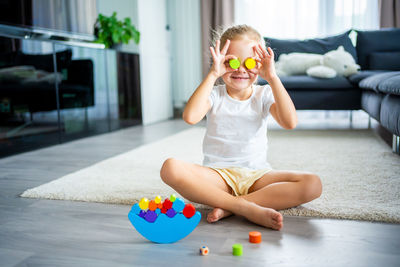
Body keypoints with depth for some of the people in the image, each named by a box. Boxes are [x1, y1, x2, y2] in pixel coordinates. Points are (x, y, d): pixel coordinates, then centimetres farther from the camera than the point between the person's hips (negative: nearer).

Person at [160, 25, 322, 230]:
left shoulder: (263, 95, 6)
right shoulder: (214, 95, 3)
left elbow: (290, 122, -14)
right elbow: (190, 117, -20)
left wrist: (272, 78, -16)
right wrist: (212, 75, -18)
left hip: (256, 175, 2)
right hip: (218, 174, -1)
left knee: (313, 184, -22)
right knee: (170, 168, -29)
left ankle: (229, 207, -25)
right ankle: (246, 208, -29)